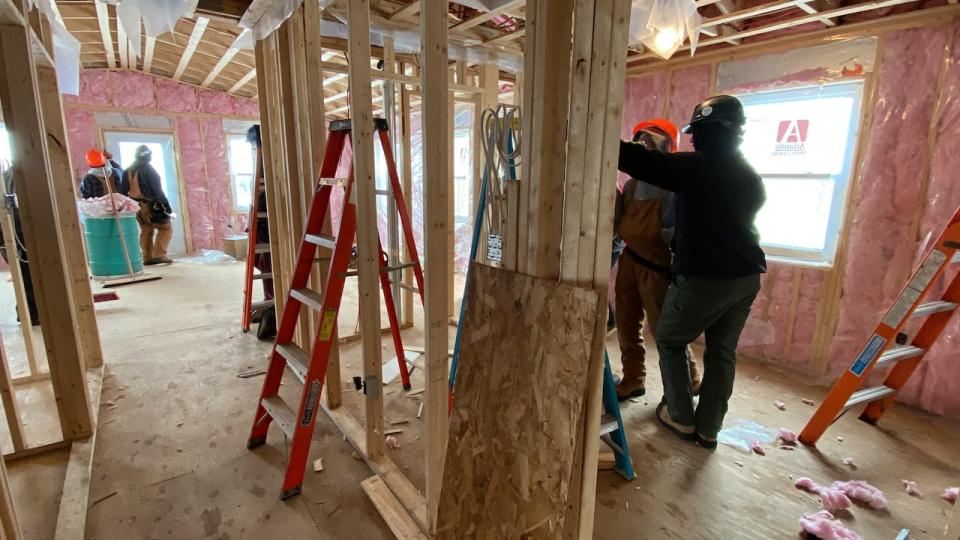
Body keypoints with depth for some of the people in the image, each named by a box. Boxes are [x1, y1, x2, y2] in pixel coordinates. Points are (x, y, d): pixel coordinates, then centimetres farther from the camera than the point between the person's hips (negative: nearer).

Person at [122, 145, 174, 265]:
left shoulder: (128, 171, 12)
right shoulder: (148, 169, -10)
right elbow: (157, 190, -15)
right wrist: (166, 205, -14)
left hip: (136, 205, 7)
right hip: (151, 204, -7)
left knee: (146, 231, 14)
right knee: (166, 228, -1)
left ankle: (148, 257, 13)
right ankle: (159, 255, -10)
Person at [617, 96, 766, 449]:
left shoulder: (695, 167, -13)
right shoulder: (751, 178, 10)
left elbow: (640, 161, -18)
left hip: (702, 277, -7)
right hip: (746, 278, 7)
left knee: (670, 342, 13)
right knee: (722, 353, 13)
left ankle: (681, 419, 19)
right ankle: (708, 429, 22)